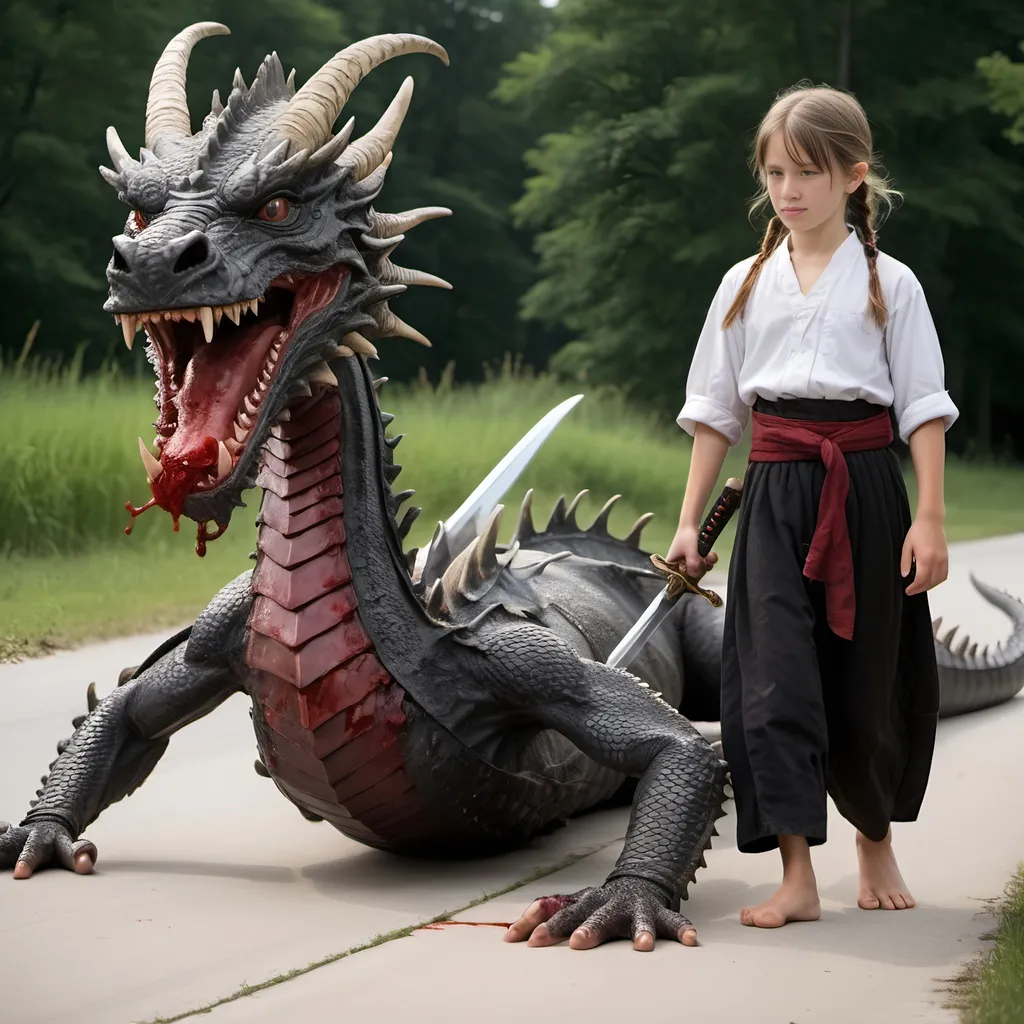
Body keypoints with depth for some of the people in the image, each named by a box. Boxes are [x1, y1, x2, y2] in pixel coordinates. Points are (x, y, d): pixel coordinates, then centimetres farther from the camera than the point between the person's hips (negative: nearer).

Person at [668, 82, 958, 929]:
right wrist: (690, 521, 9)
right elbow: (715, 410, 13)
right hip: (776, 493, 2)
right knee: (776, 676, -10)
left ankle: (876, 839, 32)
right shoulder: (747, 284, 9)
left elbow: (924, 407, 0)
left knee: (866, 680, 6)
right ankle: (797, 877, -8)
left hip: (865, 488, -1)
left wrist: (929, 519, -8)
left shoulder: (888, 284, 2)